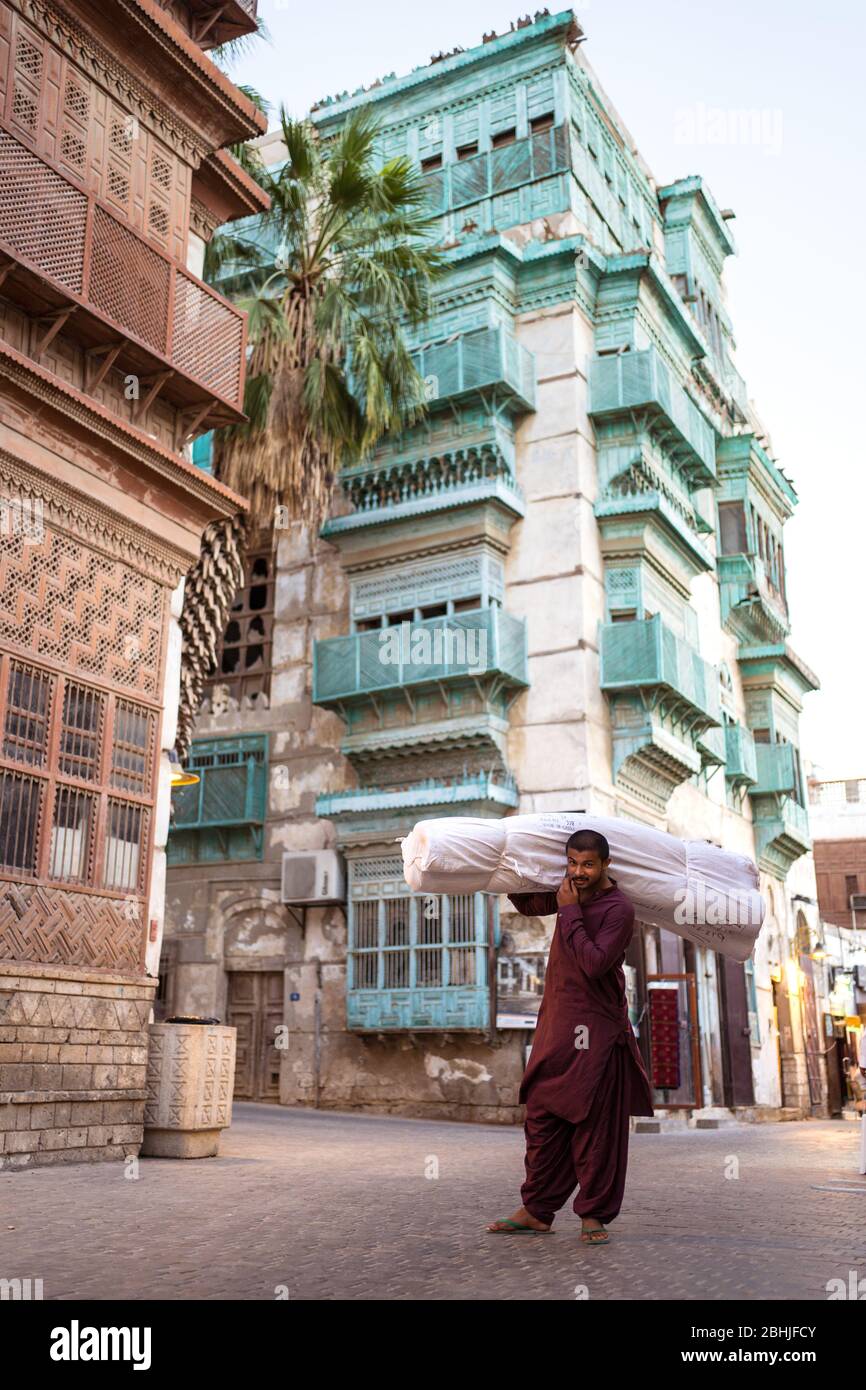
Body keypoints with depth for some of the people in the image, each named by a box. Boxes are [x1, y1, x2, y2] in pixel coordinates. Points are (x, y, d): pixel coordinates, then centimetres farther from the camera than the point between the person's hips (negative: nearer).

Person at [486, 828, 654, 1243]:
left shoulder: (618, 909, -14)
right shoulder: (568, 890, 9)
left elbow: (595, 963, -25)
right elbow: (528, 905, 29)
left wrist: (570, 914, -19)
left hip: (595, 1030, -8)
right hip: (556, 1023, 8)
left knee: (595, 1126, -1)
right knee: (542, 1119, 10)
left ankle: (594, 1215, 10)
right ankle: (537, 1211, 19)